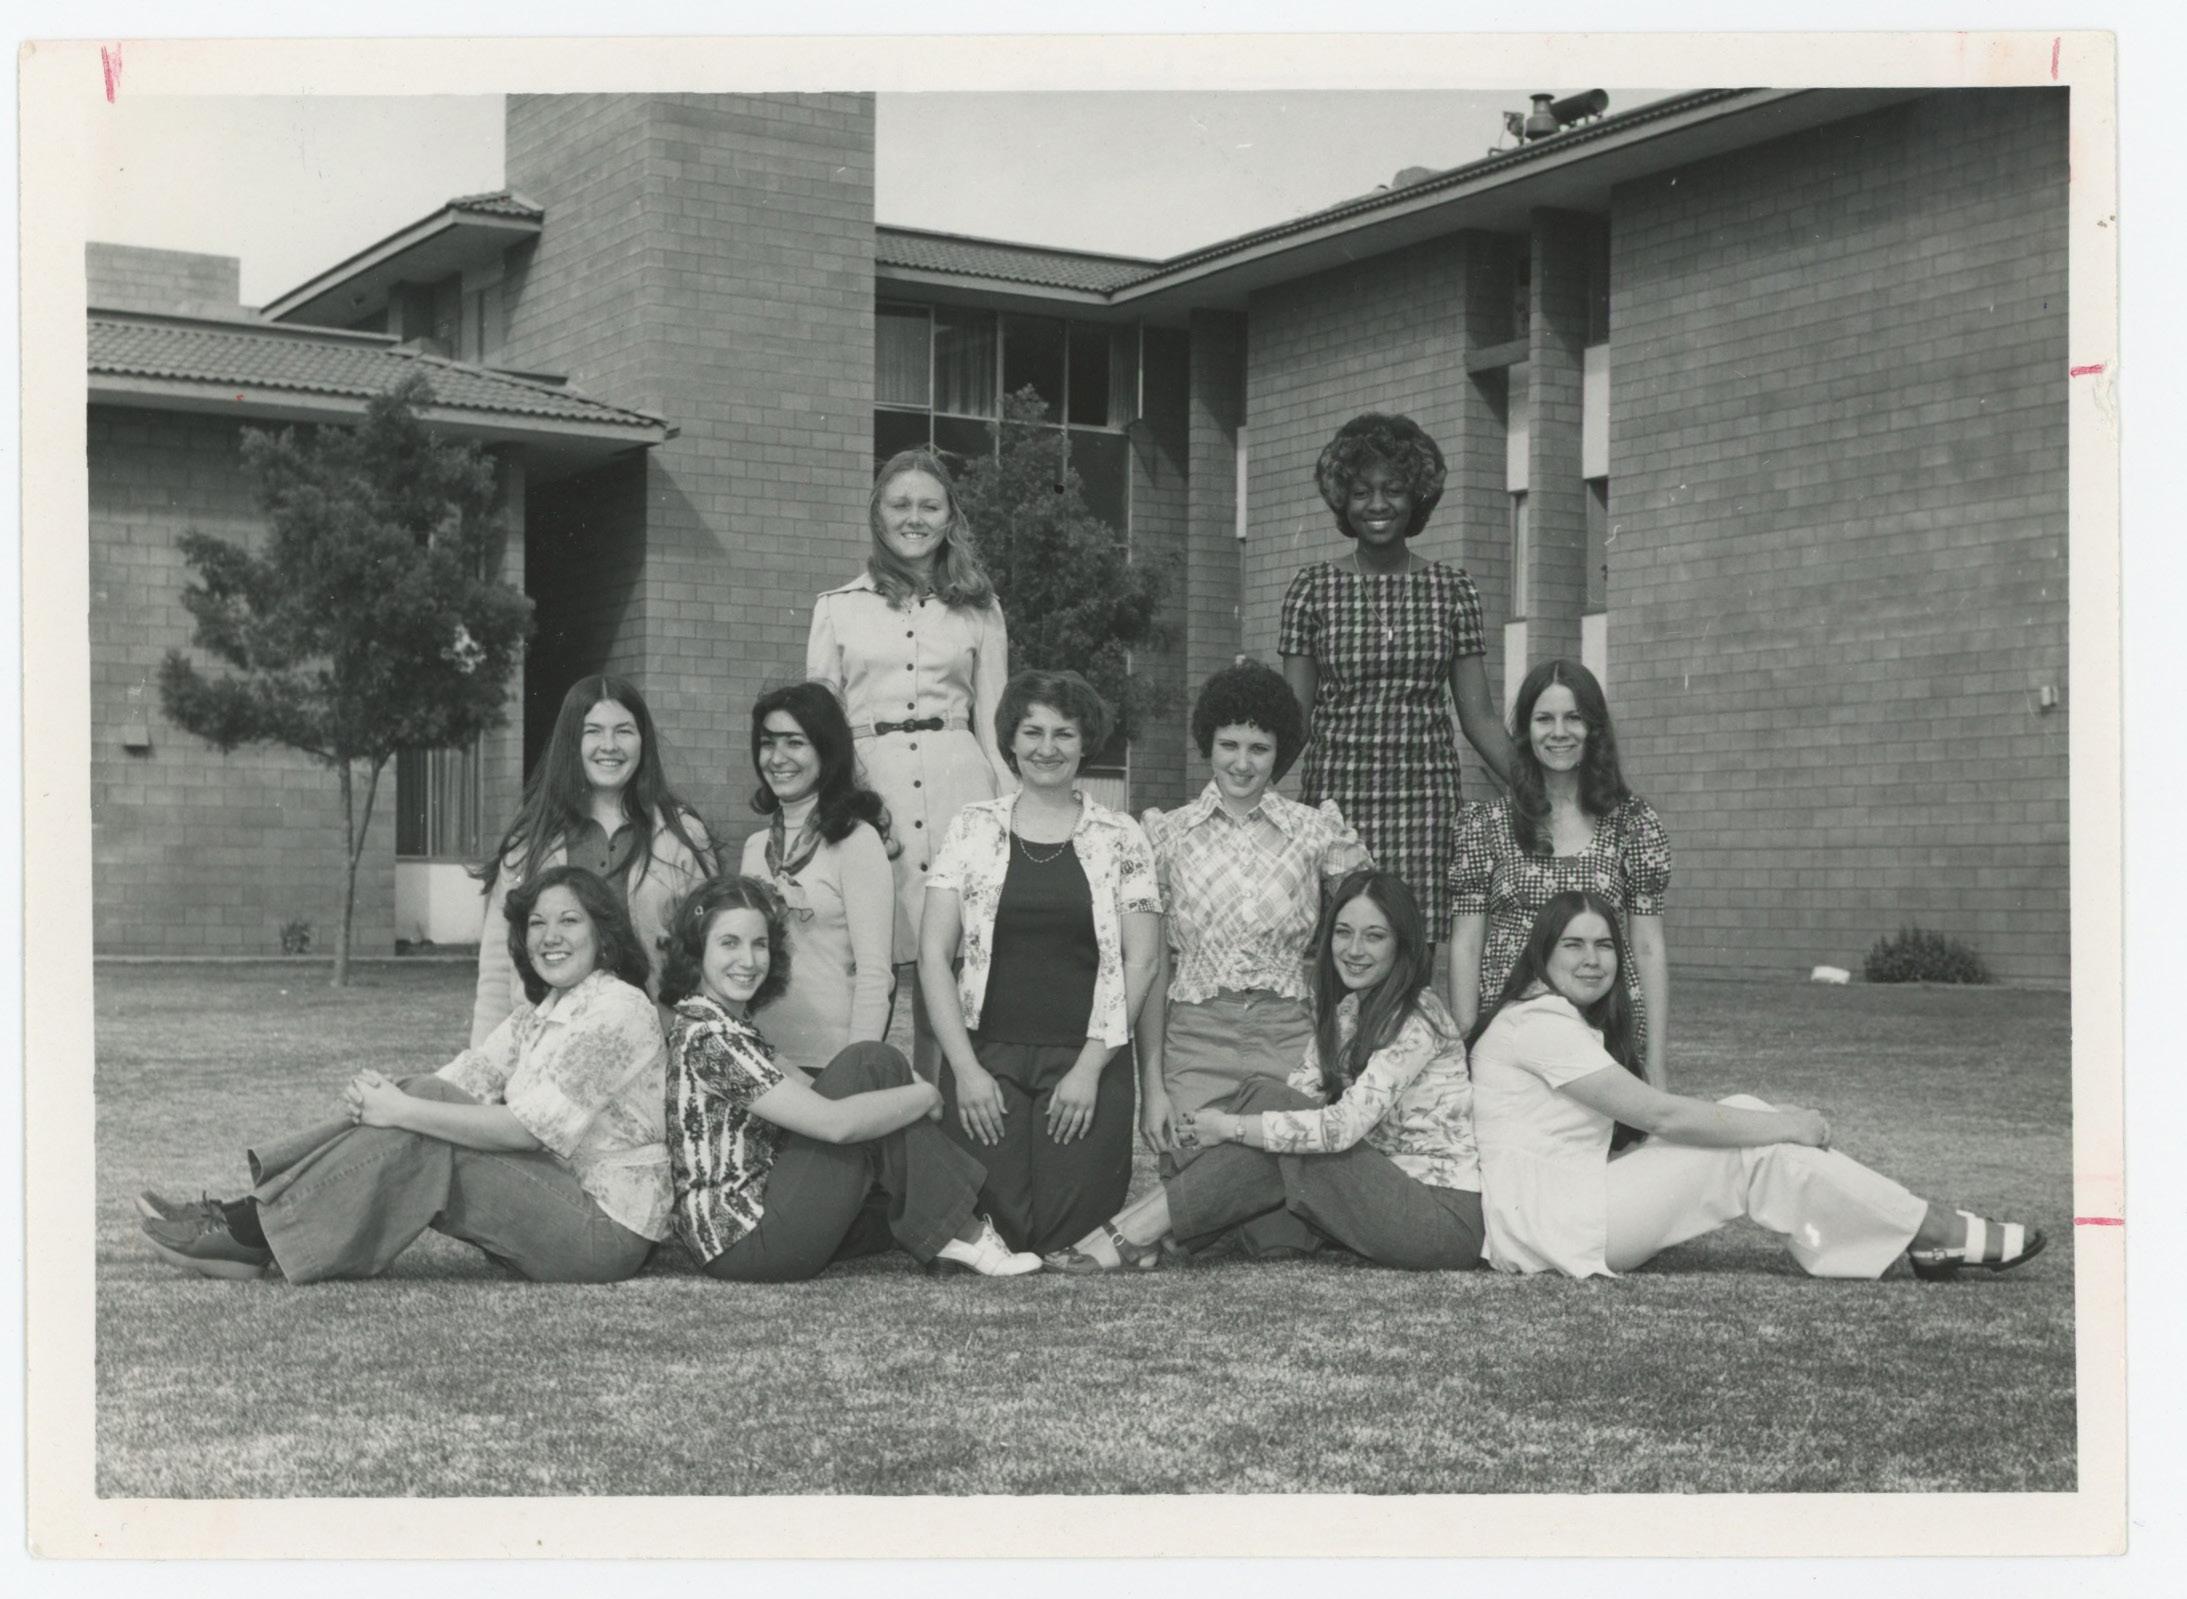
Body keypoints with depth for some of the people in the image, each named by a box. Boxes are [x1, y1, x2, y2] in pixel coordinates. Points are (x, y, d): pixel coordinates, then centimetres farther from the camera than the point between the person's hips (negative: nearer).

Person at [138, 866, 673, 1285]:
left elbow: (527, 1128, -21)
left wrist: (403, 1111, -19)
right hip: (551, 1202, 8)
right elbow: (461, 1083, 6)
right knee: (427, 1100, -10)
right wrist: (382, 1095, -15)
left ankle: (250, 1237, -15)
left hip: (607, 1233, -8)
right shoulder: (538, 1013, 16)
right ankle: (249, 1219, -14)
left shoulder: (618, 1009, -13)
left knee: (419, 1144, -20)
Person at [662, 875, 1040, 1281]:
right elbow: (834, 1122, -23)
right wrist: (926, 1096, -9)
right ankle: (959, 1234, -10)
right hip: (743, 1244, -10)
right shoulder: (706, 1036, -17)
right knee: (870, 1064, -13)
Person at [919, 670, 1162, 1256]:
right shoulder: (973, 828, 7)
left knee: (1065, 1232, -11)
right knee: (993, 1224, -12)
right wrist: (965, 1068, -6)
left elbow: (1139, 963, 2)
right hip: (987, 1054, 0)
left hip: (1086, 1062, 0)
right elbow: (934, 955, 3)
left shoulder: (1120, 839, 6)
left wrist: (1090, 1068, -6)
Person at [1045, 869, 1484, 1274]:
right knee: (1269, 1107, -11)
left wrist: (1230, 1127, -19)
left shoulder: (1417, 1020, -15)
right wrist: (1218, 1120, -16)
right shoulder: (1347, 1009, 12)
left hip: (1448, 1216, -8)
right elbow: (1302, 1093, 2)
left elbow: (1345, 1125, -24)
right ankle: (1139, 1233, -16)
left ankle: (1135, 1234, -18)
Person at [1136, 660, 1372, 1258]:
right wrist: (1151, 1083, -2)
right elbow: (1152, 966, 5)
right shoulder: (1167, 834, 6)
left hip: (1292, 1039, 0)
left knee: (1283, 1239, -9)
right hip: (1196, 1042, 0)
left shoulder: (1317, 831, 4)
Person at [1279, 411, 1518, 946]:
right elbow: (1293, 718, 5)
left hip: (1425, 798, 1)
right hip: (1335, 795, -1)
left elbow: (1479, 717, 8)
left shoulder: (1451, 590, 8)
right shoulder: (1314, 588, 6)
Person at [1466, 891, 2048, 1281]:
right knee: (1757, 1152, -11)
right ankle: (1939, 1233, -3)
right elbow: (1658, 1115, -18)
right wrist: (1786, 1127, -11)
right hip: (1538, 1227, -9)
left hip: (1569, 1206, 9)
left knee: (1742, 1117, -2)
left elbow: (1645, 1119, 12)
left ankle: (1922, 1239, -6)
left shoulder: (1570, 1022, 18)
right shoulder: (1540, 1022, -14)